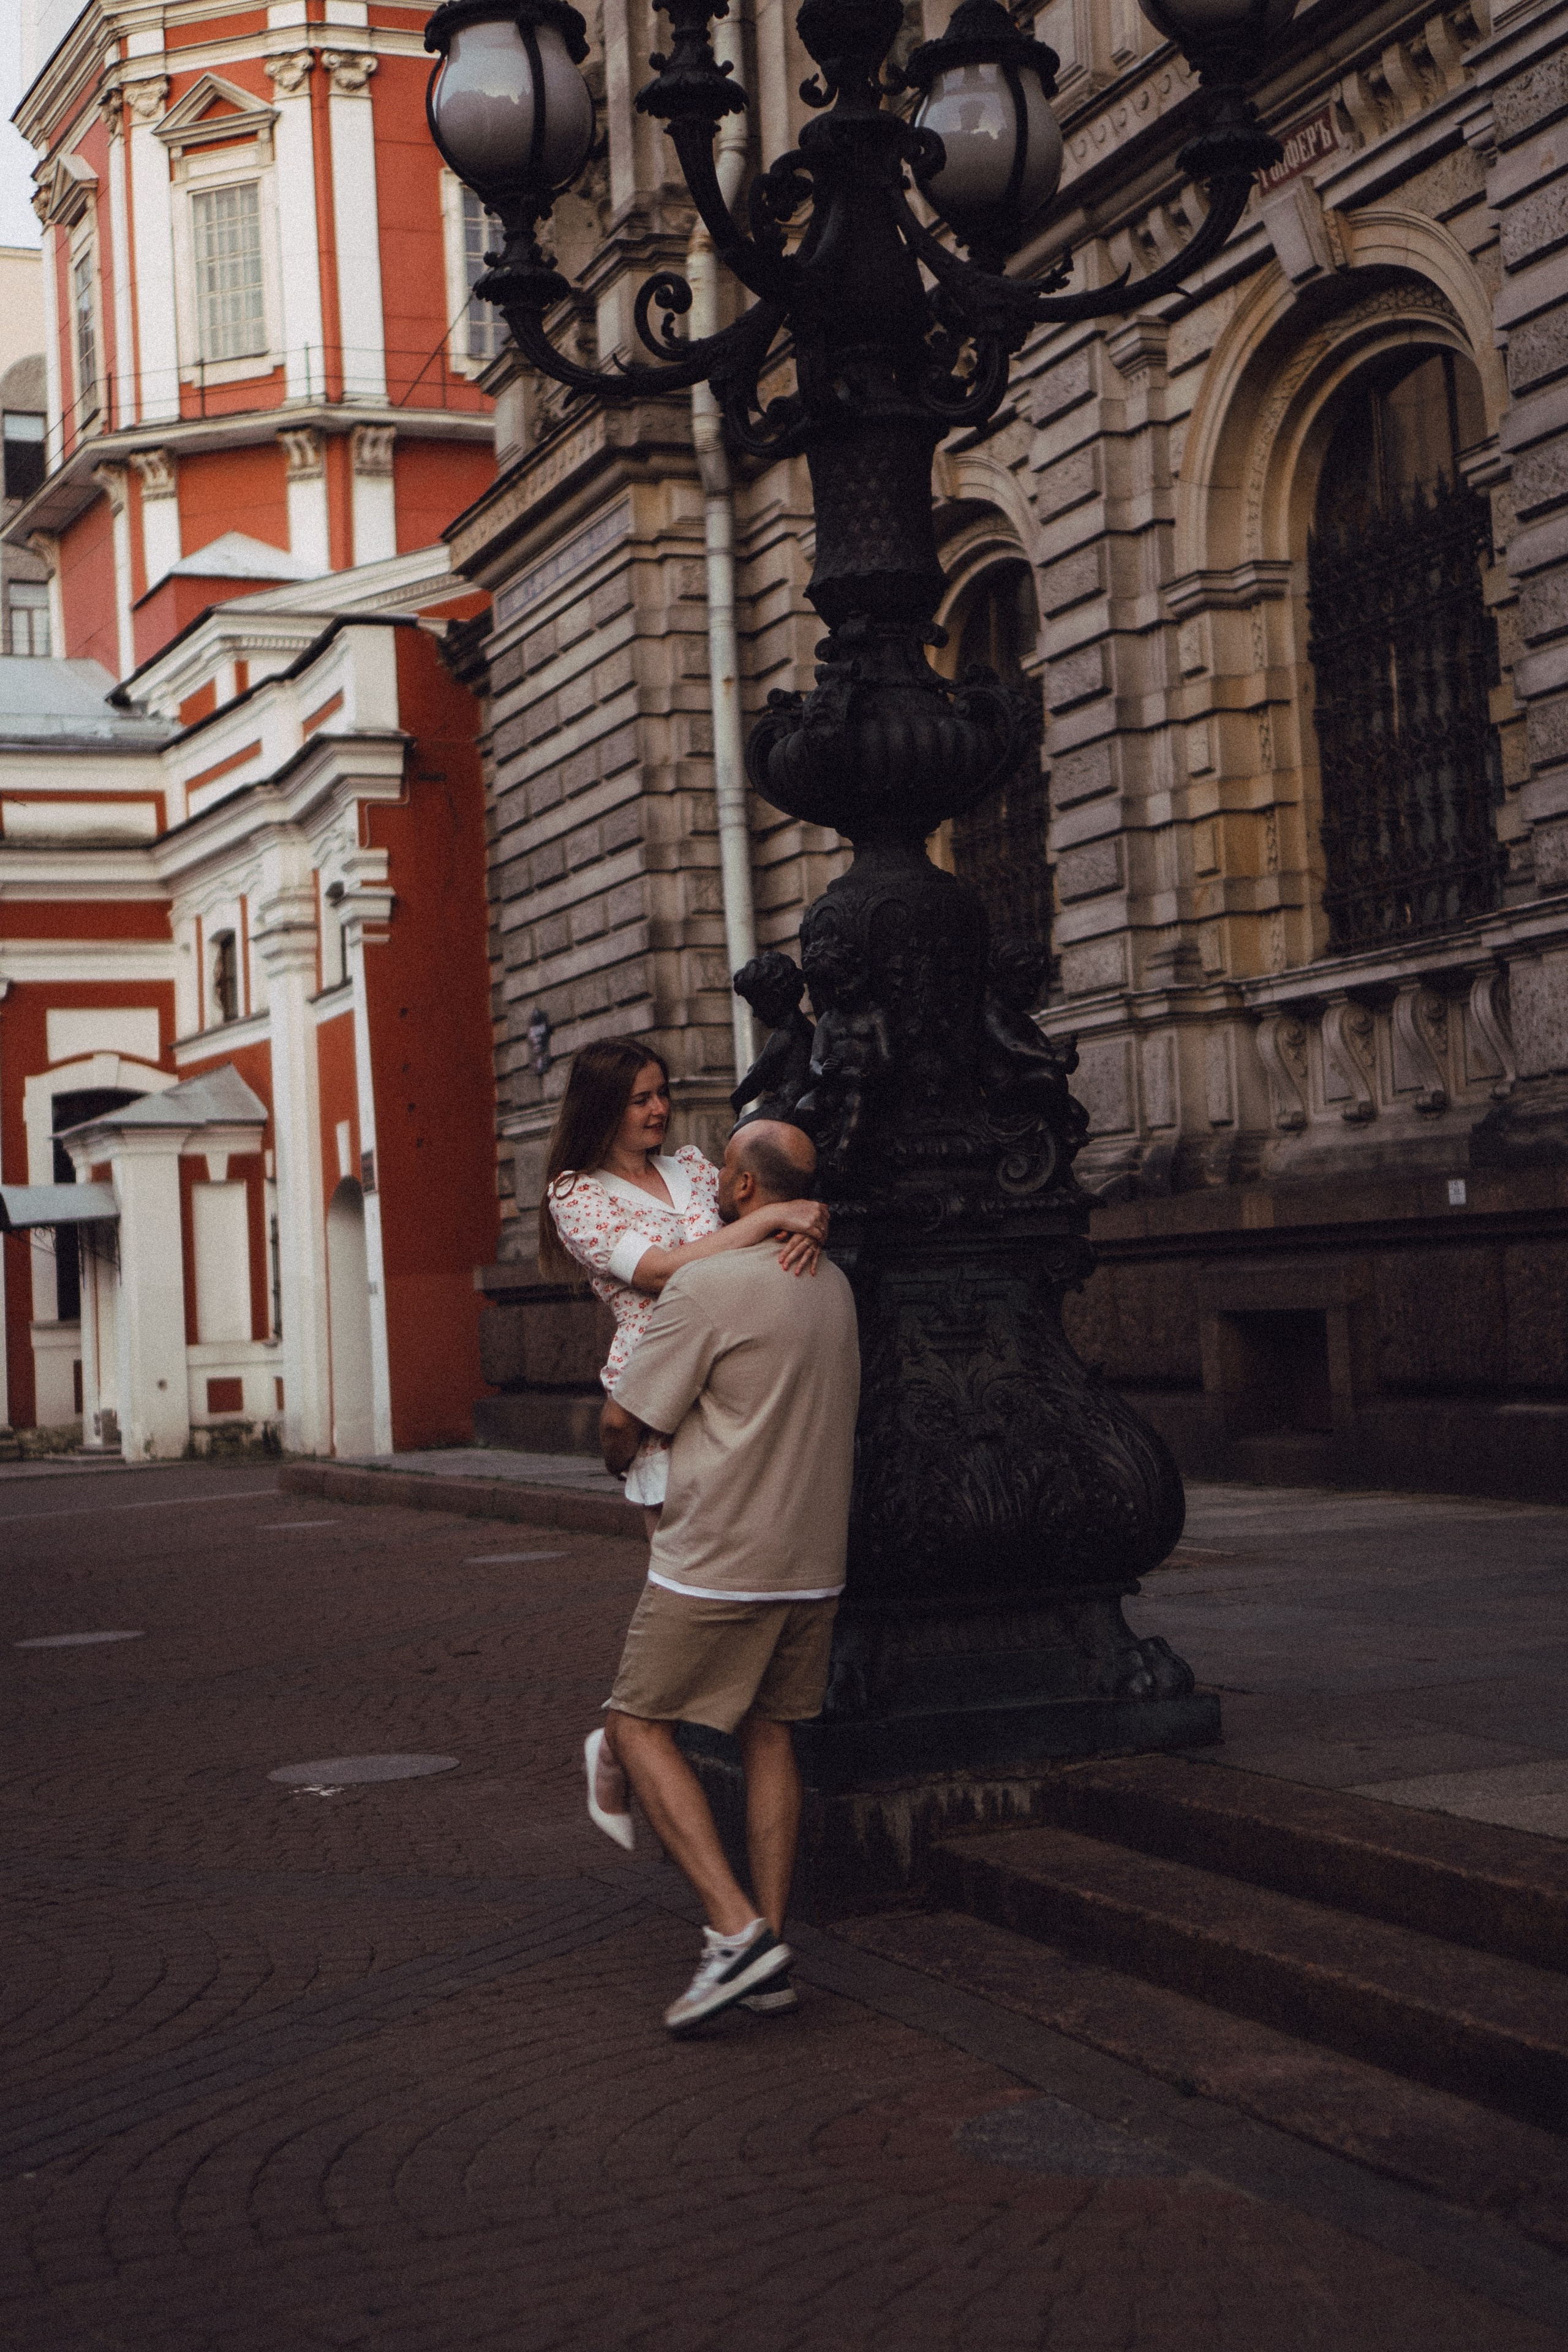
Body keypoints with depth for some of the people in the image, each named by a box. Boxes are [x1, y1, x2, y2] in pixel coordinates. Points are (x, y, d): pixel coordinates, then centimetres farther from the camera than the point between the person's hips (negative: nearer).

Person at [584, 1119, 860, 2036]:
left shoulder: (705, 1287, -16)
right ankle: (772, 1958, 11)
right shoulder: (833, 1287, 9)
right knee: (770, 1735, 12)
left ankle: (738, 1929, -9)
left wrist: (616, 1454, 12)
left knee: (643, 1725, 2)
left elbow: (625, 1420, -10)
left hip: (718, 1560, -7)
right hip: (814, 1557, 7)